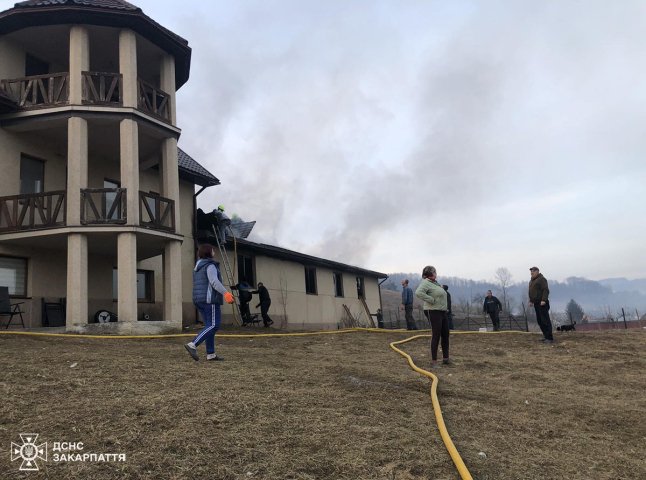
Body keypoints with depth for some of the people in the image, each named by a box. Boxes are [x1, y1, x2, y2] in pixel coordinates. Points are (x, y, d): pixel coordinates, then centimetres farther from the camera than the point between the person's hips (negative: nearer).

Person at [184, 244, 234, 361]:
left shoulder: (197, 268, 19)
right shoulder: (210, 266, -10)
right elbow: (214, 281, -26)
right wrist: (225, 293, -36)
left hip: (199, 299, 9)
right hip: (210, 299, -9)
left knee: (210, 326, 9)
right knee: (214, 325, -10)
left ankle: (210, 354, 5)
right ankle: (192, 345, -21)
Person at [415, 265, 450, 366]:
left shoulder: (435, 283, 16)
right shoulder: (426, 283, -12)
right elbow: (418, 293, -30)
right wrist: (432, 300, -25)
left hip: (442, 312, 9)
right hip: (433, 312, -9)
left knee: (445, 335, 12)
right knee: (436, 336, -5)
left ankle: (445, 358, 22)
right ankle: (433, 360, 2)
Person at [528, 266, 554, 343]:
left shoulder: (541, 279, -9)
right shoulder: (532, 281, 19)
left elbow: (545, 290, -18)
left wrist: (544, 300, -25)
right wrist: (531, 301, 19)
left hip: (542, 303, -10)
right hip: (536, 303, 10)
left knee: (545, 320, -10)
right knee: (539, 320, 10)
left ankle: (550, 338, -8)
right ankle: (546, 336, 18)